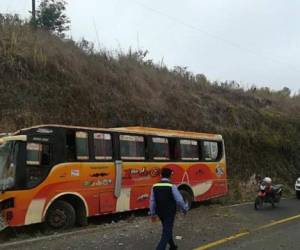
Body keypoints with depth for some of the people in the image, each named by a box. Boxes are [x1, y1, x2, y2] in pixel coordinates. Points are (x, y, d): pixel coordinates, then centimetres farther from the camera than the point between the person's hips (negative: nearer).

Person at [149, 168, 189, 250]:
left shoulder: (155, 186, -3)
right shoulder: (172, 186, -16)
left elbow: (152, 201, 2)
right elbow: (179, 200, -12)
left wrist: (152, 213, 12)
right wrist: (185, 209, 5)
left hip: (160, 212, 6)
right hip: (169, 213, -5)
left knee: (167, 229, 24)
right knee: (167, 232, -1)